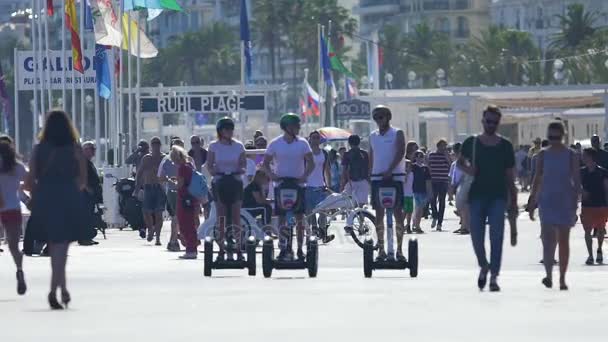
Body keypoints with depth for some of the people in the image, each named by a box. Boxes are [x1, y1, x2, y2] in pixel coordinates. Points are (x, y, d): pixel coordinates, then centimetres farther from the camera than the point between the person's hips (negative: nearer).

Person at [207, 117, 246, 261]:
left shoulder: (238, 146, 4)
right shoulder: (214, 146, 3)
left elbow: (243, 165, 7)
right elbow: (209, 165, 4)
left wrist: (240, 170, -14)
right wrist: (214, 171, -16)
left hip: (235, 182, 0)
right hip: (219, 183, 0)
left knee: (236, 217, -3)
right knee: (221, 217, -1)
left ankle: (238, 248, -1)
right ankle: (221, 249, 2)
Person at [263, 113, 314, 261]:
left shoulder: (302, 143, 2)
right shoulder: (275, 144, 0)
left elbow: (311, 163, 2)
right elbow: (265, 164, 2)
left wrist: (305, 175, -16)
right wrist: (271, 175, -17)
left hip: (298, 184, 1)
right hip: (281, 184, -1)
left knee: (300, 218, -1)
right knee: (281, 217, -2)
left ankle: (300, 248, 5)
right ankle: (283, 247, 2)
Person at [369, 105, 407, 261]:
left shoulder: (397, 134, -1)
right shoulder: (373, 136, 13)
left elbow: (400, 153, -13)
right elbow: (371, 156, 16)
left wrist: (390, 170, -25)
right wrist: (369, 175, 8)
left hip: (395, 176, -4)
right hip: (377, 177, 4)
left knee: (397, 212, -4)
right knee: (379, 213, 2)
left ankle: (399, 249, -1)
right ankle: (381, 249, 5)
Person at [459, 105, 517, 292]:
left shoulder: (505, 146, 5)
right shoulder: (472, 143, 5)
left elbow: (510, 175, 8)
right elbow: (460, 162, 18)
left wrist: (513, 199, 4)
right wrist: (467, 168, -6)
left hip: (498, 196, -1)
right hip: (476, 194, 1)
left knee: (496, 237, -8)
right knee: (476, 234, 0)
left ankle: (494, 276, -7)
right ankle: (484, 266, 26)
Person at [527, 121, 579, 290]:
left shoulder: (571, 155, 0)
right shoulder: (543, 155, 6)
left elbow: (577, 181, -1)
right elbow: (538, 179, 11)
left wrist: (575, 202, -8)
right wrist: (533, 199, 6)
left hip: (565, 201, -1)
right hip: (546, 200, 1)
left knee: (563, 240, 5)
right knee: (548, 239, -13)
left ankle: (562, 278, 12)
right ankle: (549, 275, -20)